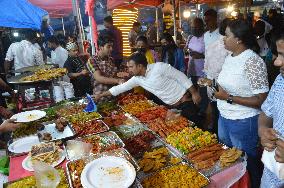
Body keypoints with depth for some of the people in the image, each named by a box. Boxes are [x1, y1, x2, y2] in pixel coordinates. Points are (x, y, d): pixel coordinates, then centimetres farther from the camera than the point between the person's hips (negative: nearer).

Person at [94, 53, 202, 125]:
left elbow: (181, 77, -15)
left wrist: (194, 93, -14)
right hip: (171, 106, 6)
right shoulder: (137, 79, -1)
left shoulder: (159, 67, -21)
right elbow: (120, 88, 5)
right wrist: (101, 95, 8)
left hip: (184, 102, -6)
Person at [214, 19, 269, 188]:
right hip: (224, 117, 8)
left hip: (243, 122, -8)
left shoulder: (253, 62, -21)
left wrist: (229, 98, -24)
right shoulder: (230, 57, 3)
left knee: (246, 163, 13)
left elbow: (261, 100, -21)